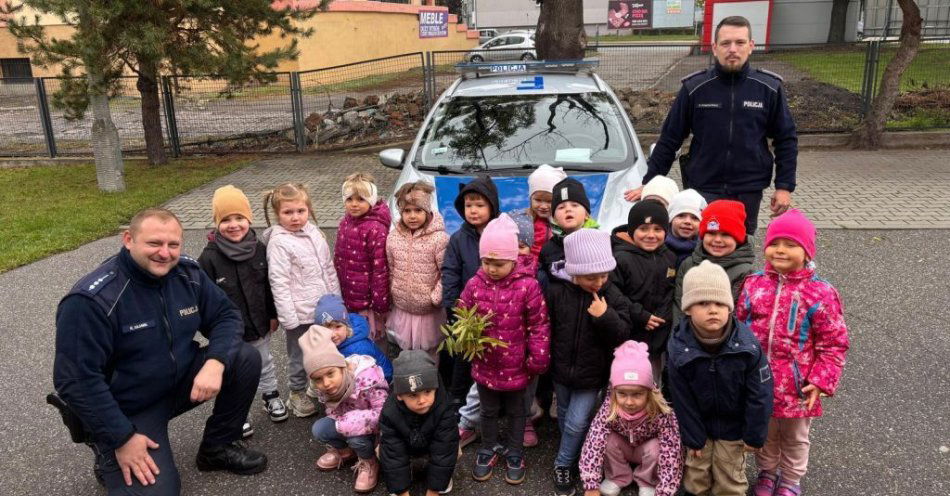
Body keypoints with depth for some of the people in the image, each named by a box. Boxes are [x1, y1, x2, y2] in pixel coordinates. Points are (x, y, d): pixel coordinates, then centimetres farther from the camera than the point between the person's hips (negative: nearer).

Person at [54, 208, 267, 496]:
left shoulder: (188, 273, -8)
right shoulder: (91, 299, -25)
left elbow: (226, 316, -3)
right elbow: (76, 380, -24)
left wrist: (216, 363, -25)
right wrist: (122, 439, -23)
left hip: (183, 381, 6)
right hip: (127, 410, -5)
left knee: (246, 358, -14)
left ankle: (217, 448, 5)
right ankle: (110, 458, 12)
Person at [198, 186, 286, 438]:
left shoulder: (259, 249, -7)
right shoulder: (210, 257, -19)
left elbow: (269, 286, 2)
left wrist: (273, 315, 5)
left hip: (259, 325, 3)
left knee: (265, 363, 24)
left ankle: (271, 396, 46)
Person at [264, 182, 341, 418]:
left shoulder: (314, 232, 3)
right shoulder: (278, 242, -16)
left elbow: (329, 268, 11)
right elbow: (279, 283, -17)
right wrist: (288, 317, -18)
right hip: (300, 313, -6)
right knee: (299, 358, 10)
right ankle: (297, 395, 31)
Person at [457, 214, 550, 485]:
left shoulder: (528, 286, -18)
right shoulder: (474, 284, -9)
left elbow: (539, 326, -12)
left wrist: (537, 360, -11)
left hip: (516, 366, -2)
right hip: (484, 364, 3)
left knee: (515, 412, 19)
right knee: (488, 411, 22)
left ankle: (515, 453, 39)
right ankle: (489, 449, 44)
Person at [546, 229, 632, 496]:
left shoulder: (614, 297, -14)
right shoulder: (556, 292, -15)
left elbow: (623, 337, -14)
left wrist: (606, 317, -30)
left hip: (591, 375, -2)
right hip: (561, 370, 2)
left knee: (576, 424, 2)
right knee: (565, 417, 22)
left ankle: (563, 466, 25)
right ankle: (573, 455, 46)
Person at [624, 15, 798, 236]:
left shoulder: (769, 88, -1)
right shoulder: (694, 87, -4)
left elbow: (786, 139, 6)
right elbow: (669, 139, 1)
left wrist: (784, 186, 0)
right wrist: (649, 183, 0)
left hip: (749, 192, 1)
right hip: (702, 190, -1)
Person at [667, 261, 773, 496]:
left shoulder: (747, 344, -24)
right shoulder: (679, 349, -22)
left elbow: (760, 394, -14)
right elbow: (683, 400, -11)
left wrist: (754, 435, -8)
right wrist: (692, 437, -5)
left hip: (734, 426, 0)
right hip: (700, 423, 1)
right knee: (696, 472, 18)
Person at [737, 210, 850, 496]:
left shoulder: (820, 293, -15)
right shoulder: (753, 284, -5)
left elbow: (834, 343, -10)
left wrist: (821, 381, -14)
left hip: (797, 385, -2)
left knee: (795, 438, 21)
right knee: (764, 433, 24)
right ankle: (767, 472, 48)